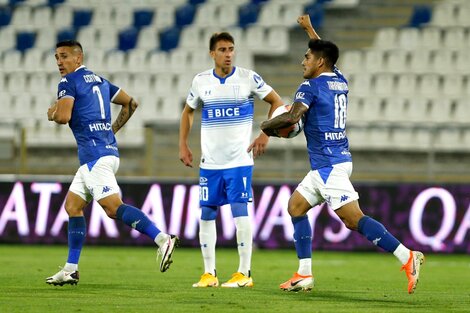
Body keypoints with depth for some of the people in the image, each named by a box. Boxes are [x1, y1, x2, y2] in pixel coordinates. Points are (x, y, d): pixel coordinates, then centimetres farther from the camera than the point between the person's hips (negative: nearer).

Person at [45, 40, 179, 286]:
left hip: (94, 155, -10)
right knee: (72, 205, 13)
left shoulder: (68, 82, -5)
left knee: (113, 207, -18)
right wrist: (113, 129, 28)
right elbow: (130, 103, 26)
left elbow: (63, 116, -19)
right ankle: (70, 270, 13)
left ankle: (162, 239, -30)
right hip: (108, 151, 10)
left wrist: (52, 113, 4)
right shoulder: (99, 80, 20)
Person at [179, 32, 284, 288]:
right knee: (206, 214, 2)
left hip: (240, 160, -3)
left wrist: (265, 136, -5)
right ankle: (209, 273, 11)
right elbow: (188, 112, 19)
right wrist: (183, 145, 10)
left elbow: (276, 102, 3)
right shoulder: (201, 81, 4)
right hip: (210, 161, 3)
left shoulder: (248, 78, -4)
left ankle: (244, 273, -4)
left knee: (240, 211, -11)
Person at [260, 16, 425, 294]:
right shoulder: (340, 81, 13)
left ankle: (408, 257, -22)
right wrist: (310, 29, 47)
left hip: (329, 164, -10)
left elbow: (292, 117, -24)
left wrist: (266, 125, -6)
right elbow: (325, 53, 35)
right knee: (296, 206, 16)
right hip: (325, 166, 10)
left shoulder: (311, 86, -11)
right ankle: (304, 275, 13)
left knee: (354, 219, -15)